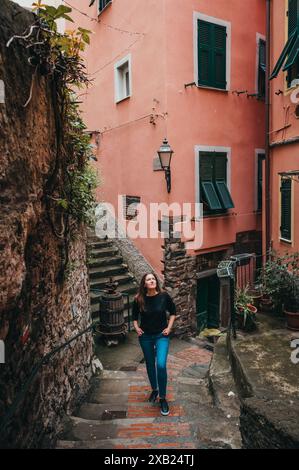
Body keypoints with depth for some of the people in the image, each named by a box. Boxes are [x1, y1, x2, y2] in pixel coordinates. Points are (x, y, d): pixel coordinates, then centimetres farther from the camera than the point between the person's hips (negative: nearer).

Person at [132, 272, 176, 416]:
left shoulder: (164, 296, -13)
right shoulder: (139, 299, -10)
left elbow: (173, 312, 4)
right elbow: (134, 315, 10)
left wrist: (169, 327, -3)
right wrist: (136, 327, -1)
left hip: (161, 336, -2)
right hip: (145, 337, 2)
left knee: (161, 365, -15)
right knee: (150, 365, 15)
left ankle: (163, 398, 3)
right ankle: (154, 390, 40)